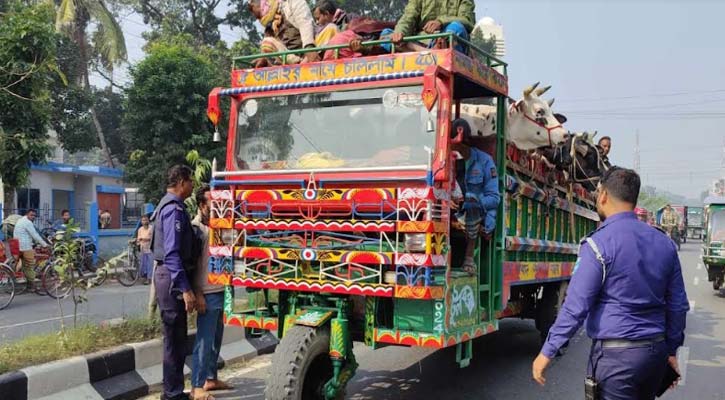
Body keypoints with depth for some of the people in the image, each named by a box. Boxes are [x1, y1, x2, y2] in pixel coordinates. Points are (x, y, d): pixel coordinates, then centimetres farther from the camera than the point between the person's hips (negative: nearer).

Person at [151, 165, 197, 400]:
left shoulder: (169, 205, 15)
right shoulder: (173, 208, -16)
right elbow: (172, 253, -23)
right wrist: (185, 288, -25)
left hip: (170, 276, 10)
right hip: (173, 278, -10)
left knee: (176, 338, 15)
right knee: (174, 339, -3)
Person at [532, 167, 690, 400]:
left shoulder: (599, 243, -14)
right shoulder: (664, 243, 6)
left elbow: (576, 306, -16)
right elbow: (678, 305, 11)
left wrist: (547, 352, -8)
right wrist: (671, 350, 23)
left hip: (616, 355, -7)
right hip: (656, 352, 7)